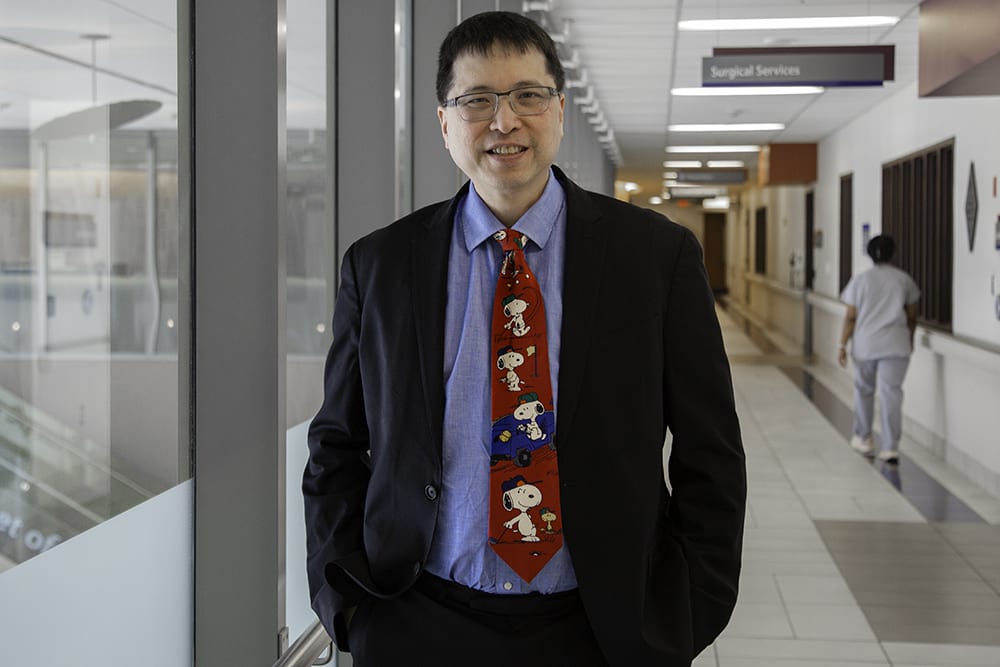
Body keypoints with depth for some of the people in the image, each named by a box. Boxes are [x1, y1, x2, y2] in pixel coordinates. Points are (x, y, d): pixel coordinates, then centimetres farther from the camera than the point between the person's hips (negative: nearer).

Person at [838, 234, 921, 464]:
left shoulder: (860, 280, -1)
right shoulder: (904, 279, 3)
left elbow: (850, 317, -4)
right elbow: (912, 316, 8)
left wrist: (843, 345, 1)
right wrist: (910, 339, 24)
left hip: (865, 344, 0)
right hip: (896, 345, 0)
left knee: (864, 389, 18)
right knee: (891, 393, -2)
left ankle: (863, 437, 28)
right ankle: (890, 447, -8)